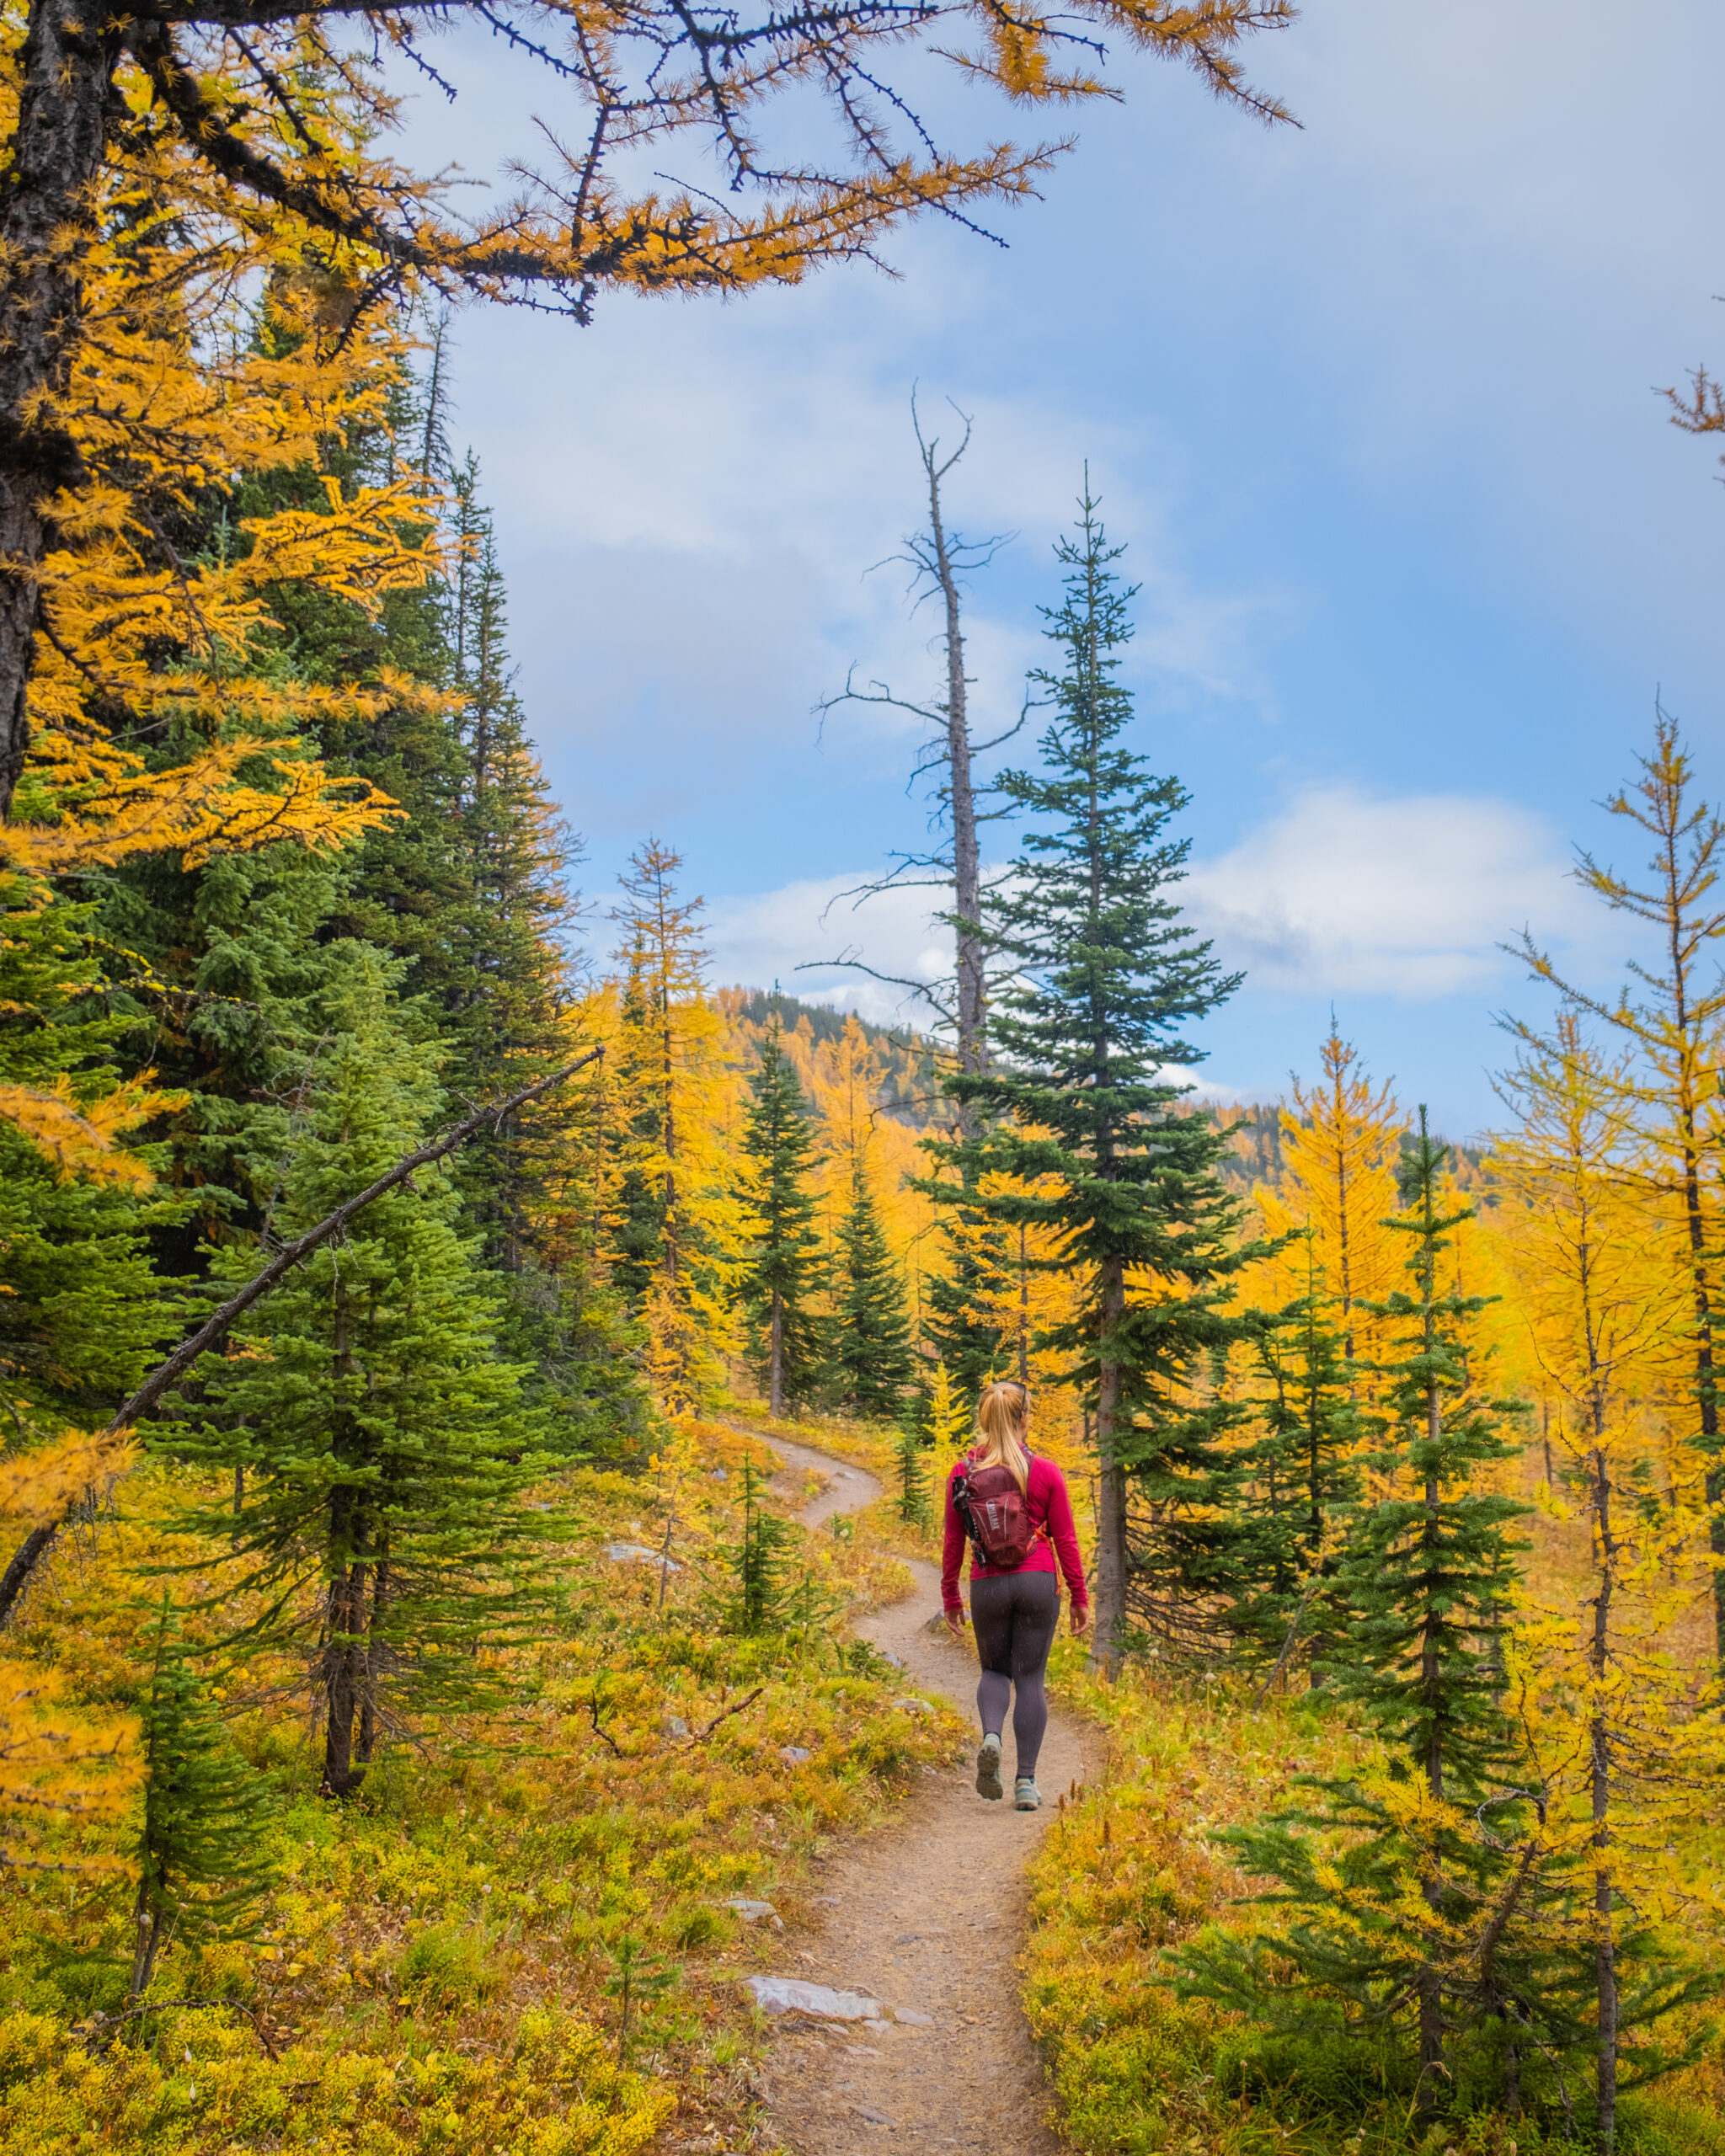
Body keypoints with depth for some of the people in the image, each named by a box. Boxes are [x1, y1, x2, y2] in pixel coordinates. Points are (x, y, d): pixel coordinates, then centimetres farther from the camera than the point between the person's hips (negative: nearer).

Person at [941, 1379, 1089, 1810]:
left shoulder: (962, 1472, -1)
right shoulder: (1046, 1473, -3)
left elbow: (953, 1540, 4)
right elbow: (1065, 1540, 0)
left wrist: (950, 1599, 13)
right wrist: (1080, 1598, 8)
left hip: (987, 1585, 1)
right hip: (1038, 1582, -1)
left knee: (994, 1669, 19)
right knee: (1030, 1677, 8)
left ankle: (991, 1736, -10)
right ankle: (1026, 1781, 7)